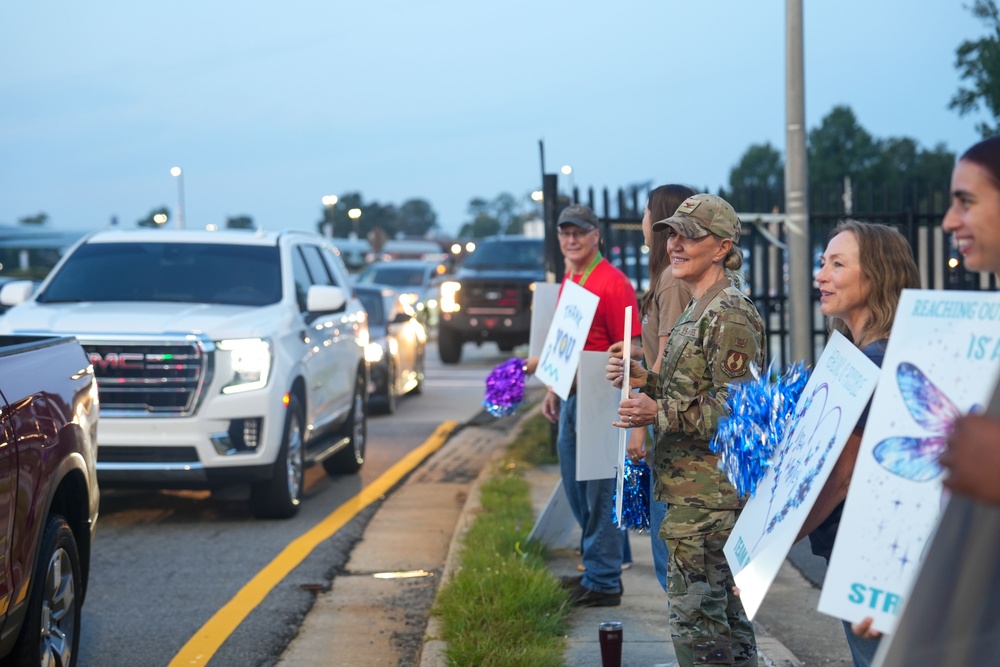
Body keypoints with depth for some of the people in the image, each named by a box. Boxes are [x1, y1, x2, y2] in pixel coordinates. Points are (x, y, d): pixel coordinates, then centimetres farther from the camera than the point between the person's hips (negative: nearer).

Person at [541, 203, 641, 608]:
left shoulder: (613, 283, -13)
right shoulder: (568, 281, 14)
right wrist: (554, 391, 20)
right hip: (571, 398, 9)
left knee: (600, 491, -4)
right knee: (576, 488, 15)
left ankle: (604, 582, 2)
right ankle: (594, 568, 27)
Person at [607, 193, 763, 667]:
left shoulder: (730, 318, -16)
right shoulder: (696, 312, 16)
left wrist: (658, 412, -26)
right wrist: (645, 382, 9)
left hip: (707, 497, -10)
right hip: (695, 490, 10)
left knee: (694, 616, -9)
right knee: (724, 611, 16)